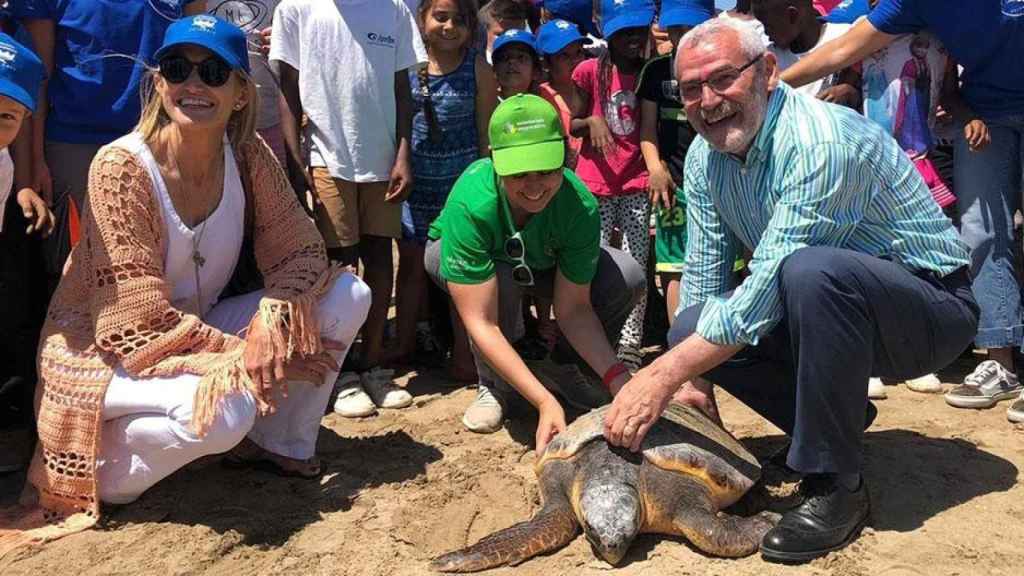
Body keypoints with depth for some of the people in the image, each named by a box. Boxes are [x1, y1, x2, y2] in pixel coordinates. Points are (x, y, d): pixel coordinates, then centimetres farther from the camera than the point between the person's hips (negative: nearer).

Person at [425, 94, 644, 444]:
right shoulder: (470, 206, -42)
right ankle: (494, 386, -9)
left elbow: (573, 309, -24)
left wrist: (617, 378, -37)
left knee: (627, 279, -19)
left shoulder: (581, 206, -33)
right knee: (502, 281, -37)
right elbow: (481, 323, -42)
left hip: (541, 259, 3)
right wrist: (544, 401, -48)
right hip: (454, 253, -3)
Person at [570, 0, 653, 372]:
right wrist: (592, 121, -15)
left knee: (637, 267, 0)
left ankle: (630, 347, 4)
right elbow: (572, 125, 6)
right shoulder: (590, 71, 0)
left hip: (637, 183, 2)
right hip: (596, 182, -2)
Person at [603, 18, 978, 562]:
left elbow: (768, 288, -33)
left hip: (930, 304, -7)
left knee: (808, 270, -37)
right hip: (826, 308, 8)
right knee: (691, 328, -12)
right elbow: (703, 275, 3)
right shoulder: (706, 155, -2)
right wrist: (693, 382, -3)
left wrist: (663, 375, -31)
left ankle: (834, 486, -22)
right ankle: (840, 417, 10)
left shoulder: (824, 141, -28)